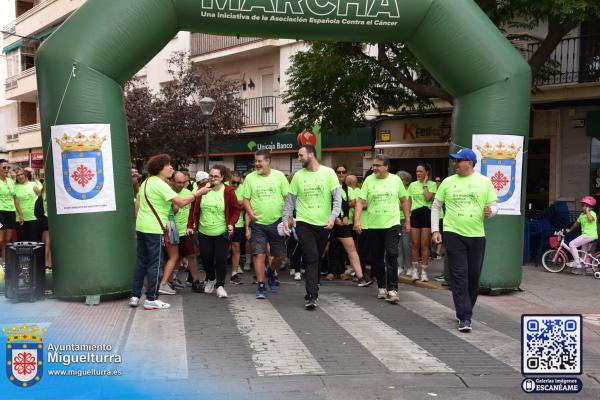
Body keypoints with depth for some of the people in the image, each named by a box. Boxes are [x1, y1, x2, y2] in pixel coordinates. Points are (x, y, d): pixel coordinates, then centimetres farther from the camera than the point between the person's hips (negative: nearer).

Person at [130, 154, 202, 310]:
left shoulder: (146, 182, 13)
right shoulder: (160, 184, -15)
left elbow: (138, 204, 19)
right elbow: (180, 202, -23)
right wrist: (197, 194, -15)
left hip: (141, 226, 9)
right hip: (154, 229, -9)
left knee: (141, 262, 13)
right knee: (155, 264, -2)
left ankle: (135, 296, 17)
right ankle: (151, 299, 2)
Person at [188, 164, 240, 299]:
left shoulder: (228, 192, -7)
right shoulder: (202, 189, 0)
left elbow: (236, 210, 0)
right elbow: (194, 209, 6)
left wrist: (231, 223, -14)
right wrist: (190, 225, 3)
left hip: (221, 232, -3)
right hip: (204, 232, 3)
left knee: (221, 258, -6)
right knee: (206, 258, 8)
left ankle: (220, 285, 9)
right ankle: (211, 279, 36)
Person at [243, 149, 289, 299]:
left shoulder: (279, 176, 0)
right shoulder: (250, 177, 1)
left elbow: (287, 197, 3)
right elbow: (246, 199, 3)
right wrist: (250, 212, -16)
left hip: (276, 222, 1)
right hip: (258, 223, -1)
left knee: (279, 255, 7)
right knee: (259, 254, -6)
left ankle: (271, 272, 37)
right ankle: (261, 286, 2)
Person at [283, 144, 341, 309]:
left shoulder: (328, 173, -1)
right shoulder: (298, 175, 3)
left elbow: (337, 198, -4)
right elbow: (290, 200, 7)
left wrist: (333, 217, -17)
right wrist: (286, 220, -1)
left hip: (324, 224, 1)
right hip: (304, 223, -1)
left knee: (316, 259, 12)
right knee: (311, 258, -12)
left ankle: (312, 293, 25)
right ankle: (312, 296, -12)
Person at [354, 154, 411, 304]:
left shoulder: (395, 179, 1)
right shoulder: (369, 180, -1)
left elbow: (404, 200, 10)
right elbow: (361, 202, -4)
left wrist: (408, 221, 9)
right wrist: (357, 220, -16)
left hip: (392, 224, -2)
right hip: (373, 226, 2)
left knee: (391, 256, -10)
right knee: (376, 258, 10)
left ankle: (392, 289, -7)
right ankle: (381, 286, 25)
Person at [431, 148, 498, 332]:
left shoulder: (484, 182, 3)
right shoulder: (448, 182, 4)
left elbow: (494, 205, 7)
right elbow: (436, 206, 9)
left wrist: (490, 211, -16)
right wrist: (435, 230, 3)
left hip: (477, 235, 1)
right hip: (453, 234, -1)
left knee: (473, 275, 10)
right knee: (460, 276, -6)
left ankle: (465, 310, 29)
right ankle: (464, 317, -5)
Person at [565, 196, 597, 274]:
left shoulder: (592, 213, -9)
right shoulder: (582, 215, 14)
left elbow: (590, 218, -34)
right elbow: (577, 223, 27)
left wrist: (587, 211, -21)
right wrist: (570, 230, 31)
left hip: (589, 235, -9)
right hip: (586, 235, 9)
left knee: (572, 244, -15)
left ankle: (577, 262, -11)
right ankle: (582, 269, 25)